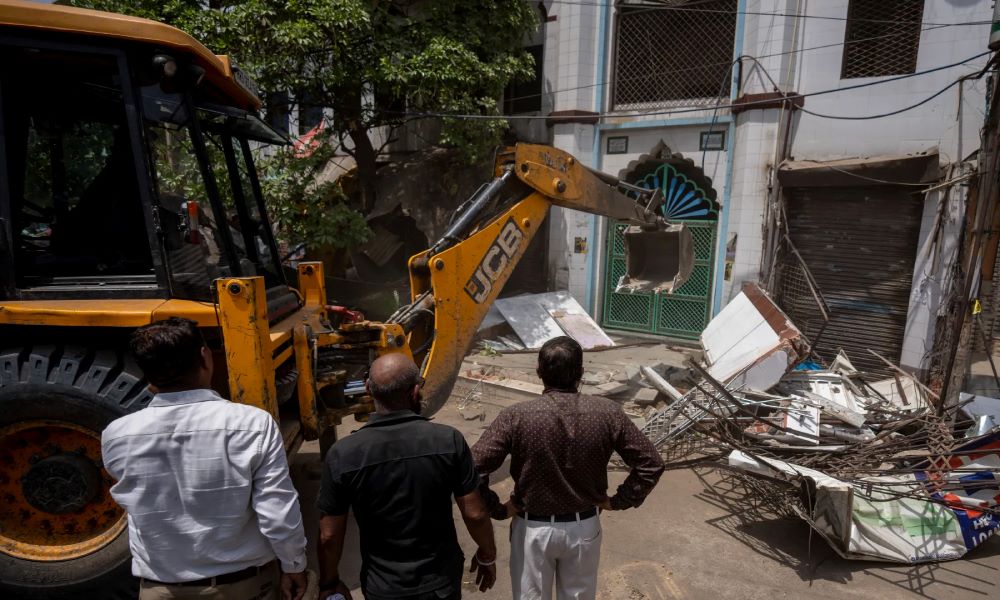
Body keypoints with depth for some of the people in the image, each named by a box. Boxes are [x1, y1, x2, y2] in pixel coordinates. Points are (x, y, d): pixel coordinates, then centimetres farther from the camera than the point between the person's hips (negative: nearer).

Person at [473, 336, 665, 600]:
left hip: (533, 528, -1)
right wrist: (618, 501, 1)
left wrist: (498, 509, -9)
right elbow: (651, 464, -8)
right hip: (584, 527, 2)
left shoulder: (516, 417, -21)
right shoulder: (608, 413, -15)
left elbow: (473, 469, -23)